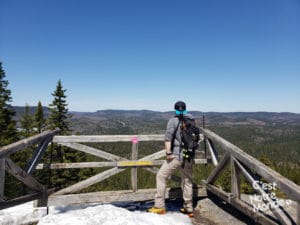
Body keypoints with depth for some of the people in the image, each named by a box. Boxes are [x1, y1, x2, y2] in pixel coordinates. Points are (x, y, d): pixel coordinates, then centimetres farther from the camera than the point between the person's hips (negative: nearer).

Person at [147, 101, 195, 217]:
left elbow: (168, 136, -17)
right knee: (187, 181, 18)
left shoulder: (173, 120, -3)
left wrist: (168, 152, -19)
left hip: (177, 156, -5)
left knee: (161, 176, 6)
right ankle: (188, 209, 27)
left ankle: (159, 206, 7)